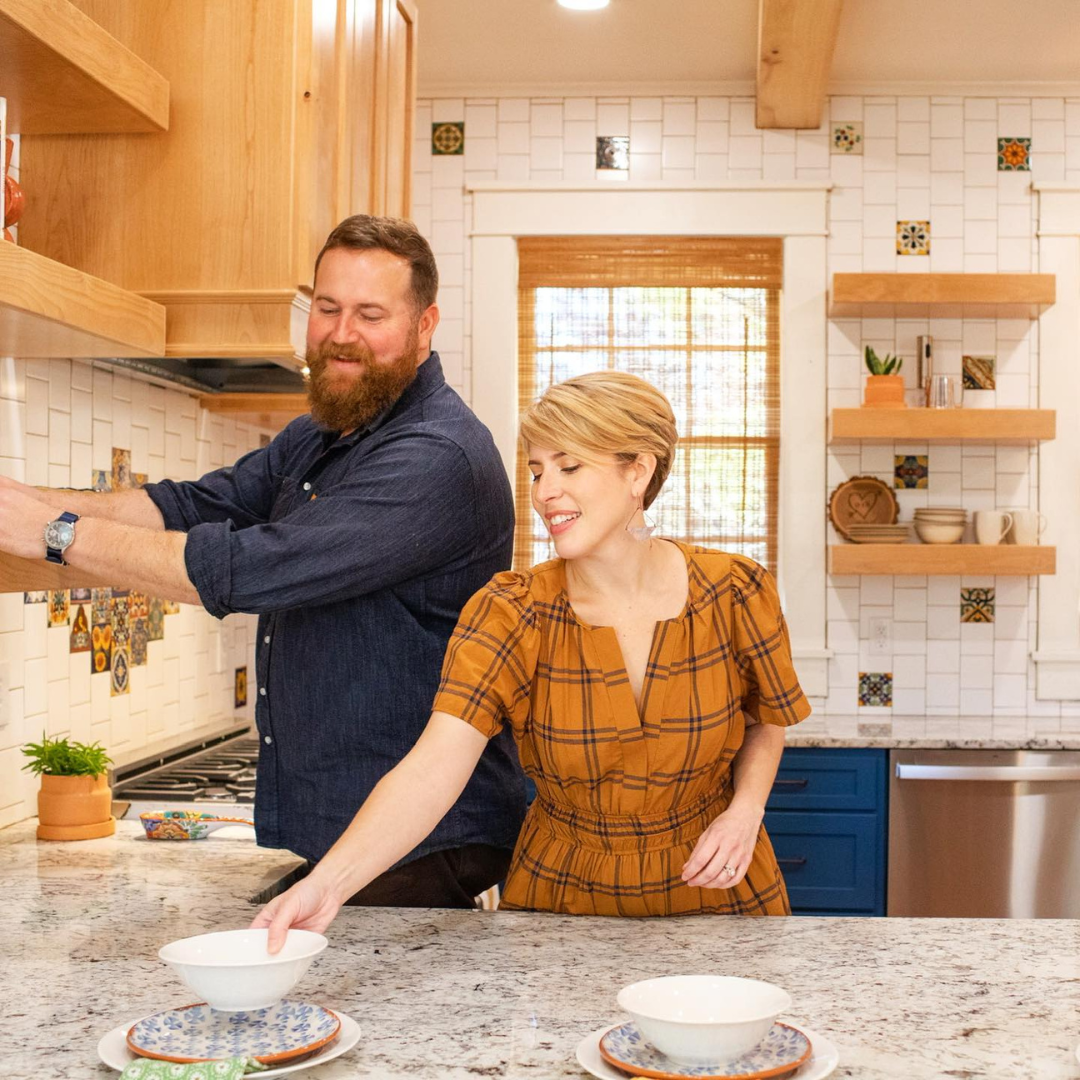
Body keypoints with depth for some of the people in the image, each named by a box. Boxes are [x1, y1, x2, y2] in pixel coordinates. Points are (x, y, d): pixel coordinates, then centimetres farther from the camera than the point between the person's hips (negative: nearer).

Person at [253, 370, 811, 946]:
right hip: (560, 894, 0)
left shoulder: (734, 594, -13)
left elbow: (766, 723, 6)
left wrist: (745, 810, -14)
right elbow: (432, 768, -29)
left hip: (713, 889, 1)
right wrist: (328, 881, -44)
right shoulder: (510, 614, -17)